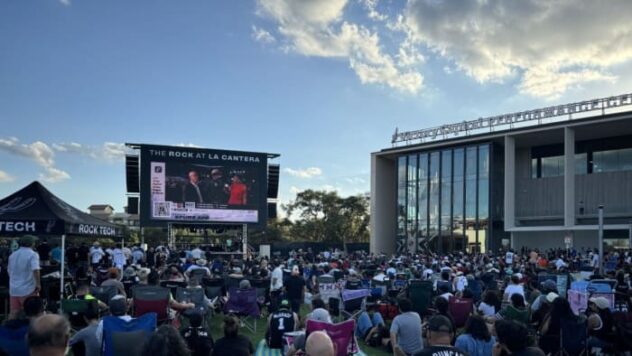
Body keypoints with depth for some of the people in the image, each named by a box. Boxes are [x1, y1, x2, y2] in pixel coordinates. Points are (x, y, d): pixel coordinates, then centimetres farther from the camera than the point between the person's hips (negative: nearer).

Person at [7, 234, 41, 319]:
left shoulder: (13, 255, 12)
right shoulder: (33, 254, -10)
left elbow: (9, 270, 21)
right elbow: (35, 270, -24)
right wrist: (38, 284, -18)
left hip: (14, 289, 6)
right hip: (28, 290, -6)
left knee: (13, 312, 9)